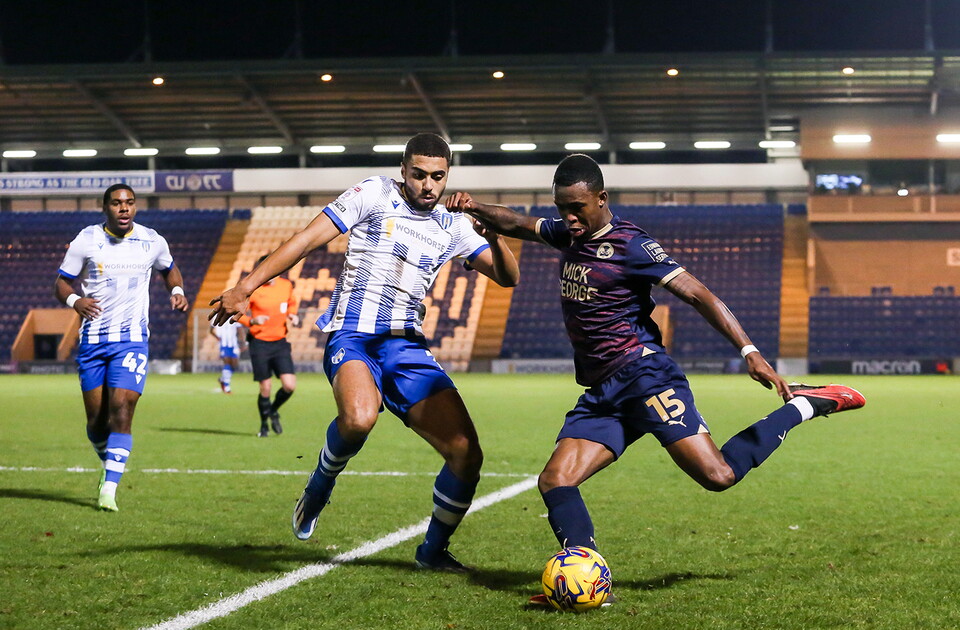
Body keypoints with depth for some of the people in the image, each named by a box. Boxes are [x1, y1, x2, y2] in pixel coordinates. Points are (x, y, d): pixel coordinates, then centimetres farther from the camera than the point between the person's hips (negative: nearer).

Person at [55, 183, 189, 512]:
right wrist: (75, 301, -21)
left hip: (131, 339, -1)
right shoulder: (86, 241, -3)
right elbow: (61, 283, 1)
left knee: (121, 411, -15)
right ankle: (108, 462, 35)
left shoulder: (152, 242, 2)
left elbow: (170, 270, 22)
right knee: (96, 419, 4)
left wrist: (177, 291, 1)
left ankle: (109, 488, -15)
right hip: (93, 339, 1)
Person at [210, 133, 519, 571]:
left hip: (407, 346, 5)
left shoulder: (452, 227, 16)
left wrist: (493, 234, -9)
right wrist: (246, 287, -7)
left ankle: (433, 550, 18)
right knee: (360, 417, -38)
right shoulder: (375, 195, 3)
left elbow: (509, 277, 12)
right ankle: (321, 483, -4)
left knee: (467, 455, -7)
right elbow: (308, 238, 0)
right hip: (352, 336, -5)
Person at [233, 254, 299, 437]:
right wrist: (252, 321, -20)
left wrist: (292, 315, 2)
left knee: (289, 385, -10)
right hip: (259, 342, -3)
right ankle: (264, 425, 21)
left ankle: (274, 411, 20)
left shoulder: (286, 286, 3)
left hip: (280, 342, 3)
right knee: (265, 388, -2)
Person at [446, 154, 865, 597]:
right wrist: (474, 207, 13)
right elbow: (519, 225, 33)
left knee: (718, 475, -19)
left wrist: (749, 351, -21)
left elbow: (697, 295, -12)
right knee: (554, 482, -11)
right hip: (602, 394, 8)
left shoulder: (629, 245, -8)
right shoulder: (569, 234, 16)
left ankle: (803, 406, 3)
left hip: (643, 375, -8)